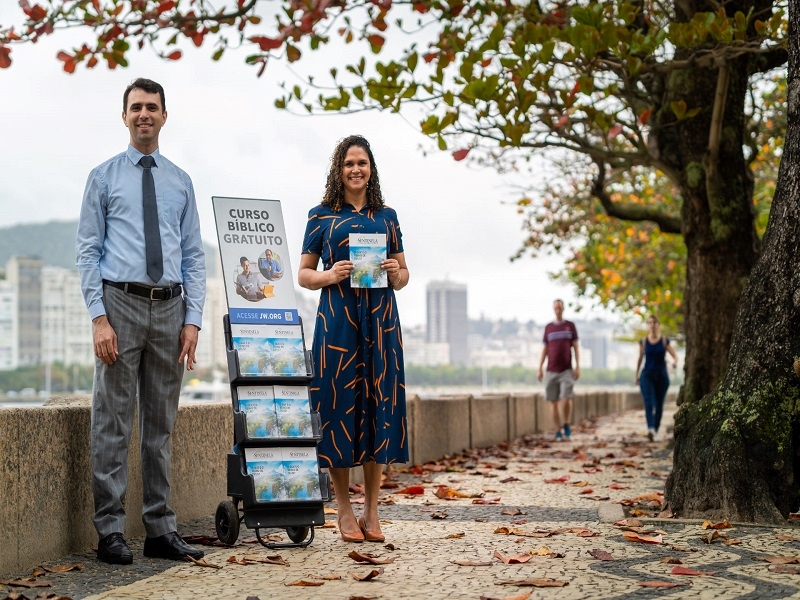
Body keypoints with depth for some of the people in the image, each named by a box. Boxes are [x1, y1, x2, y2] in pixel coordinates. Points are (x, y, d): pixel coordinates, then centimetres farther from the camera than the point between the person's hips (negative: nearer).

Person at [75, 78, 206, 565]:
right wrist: (99, 318, -11)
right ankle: (111, 533, 2)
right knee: (113, 424, -3)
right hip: (121, 303, -3)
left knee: (162, 424, 8)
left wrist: (193, 320, 1)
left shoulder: (181, 182, 13)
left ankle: (161, 531, 14)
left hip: (169, 307, 3)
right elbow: (87, 251, 0)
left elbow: (194, 255, 12)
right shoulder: (104, 177, 5)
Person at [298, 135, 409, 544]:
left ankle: (371, 511, 7)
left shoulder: (386, 216, 15)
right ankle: (344, 510, 5)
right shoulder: (321, 216, 8)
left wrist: (396, 273, -5)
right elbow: (303, 274, 7)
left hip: (380, 321, 2)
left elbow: (403, 275, 17)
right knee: (340, 403, -4)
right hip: (336, 321, -2)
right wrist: (329, 275, -12)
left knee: (378, 403, 0)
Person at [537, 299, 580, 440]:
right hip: (551, 371, 2)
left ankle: (566, 425, 5)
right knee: (554, 402, 1)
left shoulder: (570, 325, 5)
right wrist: (539, 369, 3)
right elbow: (544, 349, 10)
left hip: (567, 370, -2)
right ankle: (559, 430, 11)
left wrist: (578, 367, -6)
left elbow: (576, 347, 3)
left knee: (566, 399, -17)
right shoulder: (548, 327, 9)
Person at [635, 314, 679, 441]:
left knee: (659, 405, 8)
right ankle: (650, 429, -35)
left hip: (662, 376, 1)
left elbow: (675, 356, -3)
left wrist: (675, 362, -27)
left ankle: (656, 430, 23)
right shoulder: (643, 341, 3)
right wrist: (636, 375, 18)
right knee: (648, 403, -19)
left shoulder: (665, 341, 0)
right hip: (647, 375, -1)